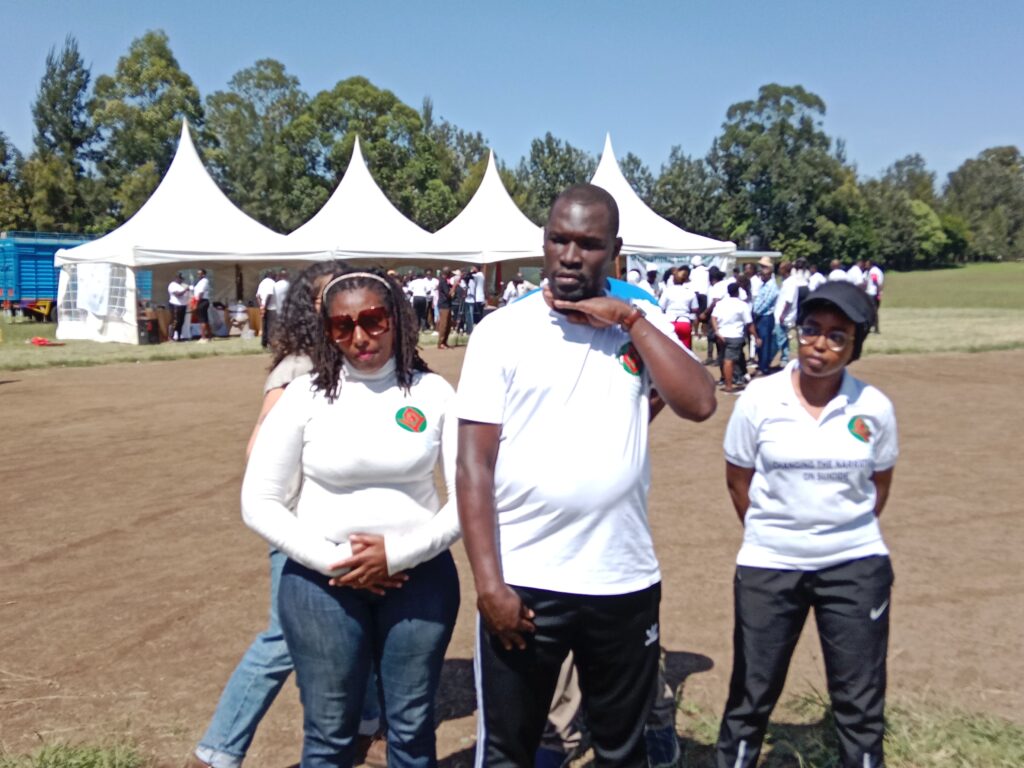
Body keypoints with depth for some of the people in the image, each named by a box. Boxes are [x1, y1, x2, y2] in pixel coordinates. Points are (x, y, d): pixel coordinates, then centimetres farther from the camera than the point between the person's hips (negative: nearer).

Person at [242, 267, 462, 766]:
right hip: (322, 582, 0)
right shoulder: (305, 394, -4)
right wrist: (331, 560, -12)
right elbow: (259, 503, -4)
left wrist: (399, 552, -15)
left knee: (412, 727, 15)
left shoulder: (432, 392, -3)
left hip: (420, 576, 1)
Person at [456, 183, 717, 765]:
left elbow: (700, 404, -12)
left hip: (626, 581, 3)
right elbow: (474, 464, -7)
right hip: (523, 583, -2)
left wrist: (630, 320, -13)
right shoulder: (502, 330, -4)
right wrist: (489, 582, -12)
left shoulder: (641, 323, 3)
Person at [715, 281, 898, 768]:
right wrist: (768, 535, 6)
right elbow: (737, 478, 2)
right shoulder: (758, 399, -9)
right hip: (768, 565, -1)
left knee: (861, 699, 12)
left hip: (856, 566, 1)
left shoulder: (874, 408, -5)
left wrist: (849, 535, 9)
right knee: (752, 693, 10)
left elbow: (880, 481, 10)